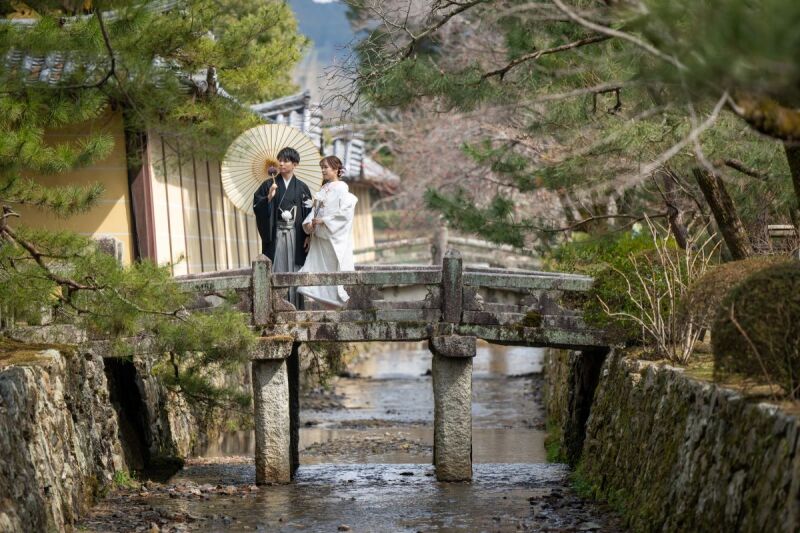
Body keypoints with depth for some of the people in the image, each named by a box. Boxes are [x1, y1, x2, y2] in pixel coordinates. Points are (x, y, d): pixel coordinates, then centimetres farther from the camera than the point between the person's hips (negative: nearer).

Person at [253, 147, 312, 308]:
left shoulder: (302, 187, 7)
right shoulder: (269, 185, 6)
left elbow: (309, 214, 6)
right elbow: (257, 207, -1)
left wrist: (307, 237, -1)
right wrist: (269, 197, -18)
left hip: (295, 235, 1)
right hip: (275, 234, -1)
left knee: (294, 270, 0)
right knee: (277, 271, -5)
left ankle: (295, 306, 4)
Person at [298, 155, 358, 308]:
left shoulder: (342, 188, -7)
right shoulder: (324, 189, 15)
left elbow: (345, 212, -16)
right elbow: (315, 208, 14)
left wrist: (323, 221, -18)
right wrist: (309, 222, -5)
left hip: (334, 238, -7)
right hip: (319, 237, 7)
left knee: (334, 269, -4)